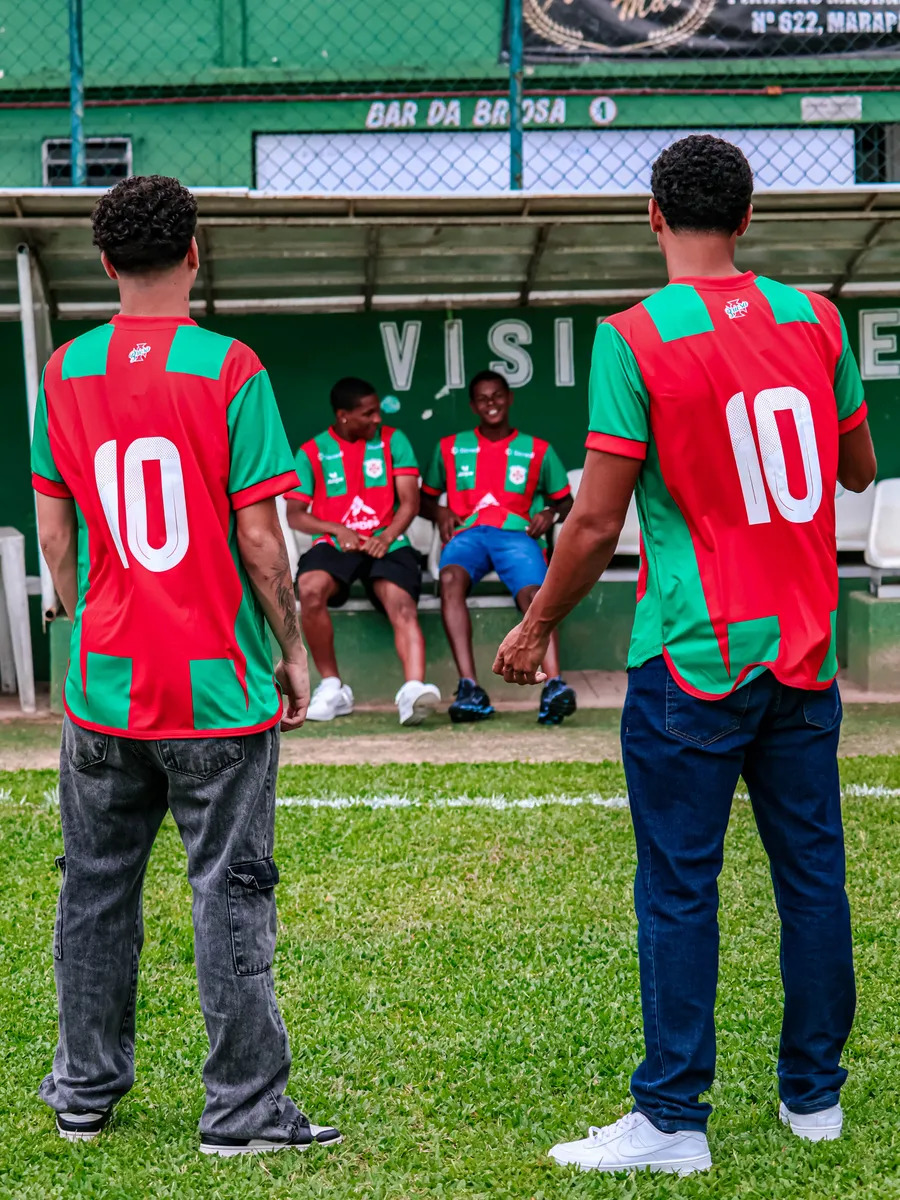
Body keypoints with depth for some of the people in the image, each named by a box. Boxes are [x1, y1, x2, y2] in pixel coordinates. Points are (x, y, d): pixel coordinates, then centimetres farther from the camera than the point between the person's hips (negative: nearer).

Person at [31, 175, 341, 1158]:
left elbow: (53, 532, 7)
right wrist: (293, 650, 0)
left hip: (102, 682, 4)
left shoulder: (64, 373, 3)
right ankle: (243, 1111, 6)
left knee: (96, 889, 15)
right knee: (229, 895, 2)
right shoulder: (228, 370, -10)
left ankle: (84, 1093, 26)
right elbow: (259, 539, -11)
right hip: (218, 686, -4)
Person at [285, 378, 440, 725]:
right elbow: (294, 514, 5)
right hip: (335, 546, 0)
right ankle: (332, 686, -19)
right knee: (310, 588, -33)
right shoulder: (312, 452, 8)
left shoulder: (392, 441, 10)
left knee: (402, 604, -30)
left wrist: (387, 536, -17)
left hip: (386, 544, 0)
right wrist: (336, 529, -14)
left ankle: (414, 688, -52)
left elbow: (409, 501, 3)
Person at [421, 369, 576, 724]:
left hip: (516, 534, 0)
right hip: (467, 533, 1)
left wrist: (552, 514, 0)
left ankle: (554, 686, -56)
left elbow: (566, 501, 24)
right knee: (451, 579, -37)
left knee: (533, 592, -35)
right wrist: (440, 512, 4)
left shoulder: (537, 451, 20)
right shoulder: (450, 448, 23)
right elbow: (425, 498, 28)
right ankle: (469, 689, -49)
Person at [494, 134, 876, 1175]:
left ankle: (672, 1119, 3)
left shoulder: (635, 338, -11)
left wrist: (536, 626, 2)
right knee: (811, 872, 12)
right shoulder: (814, 319, 4)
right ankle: (814, 1090, 22)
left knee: (679, 889, 0)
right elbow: (858, 470, 16)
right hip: (802, 654, 5)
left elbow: (596, 523, -11)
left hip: (693, 658, -5)